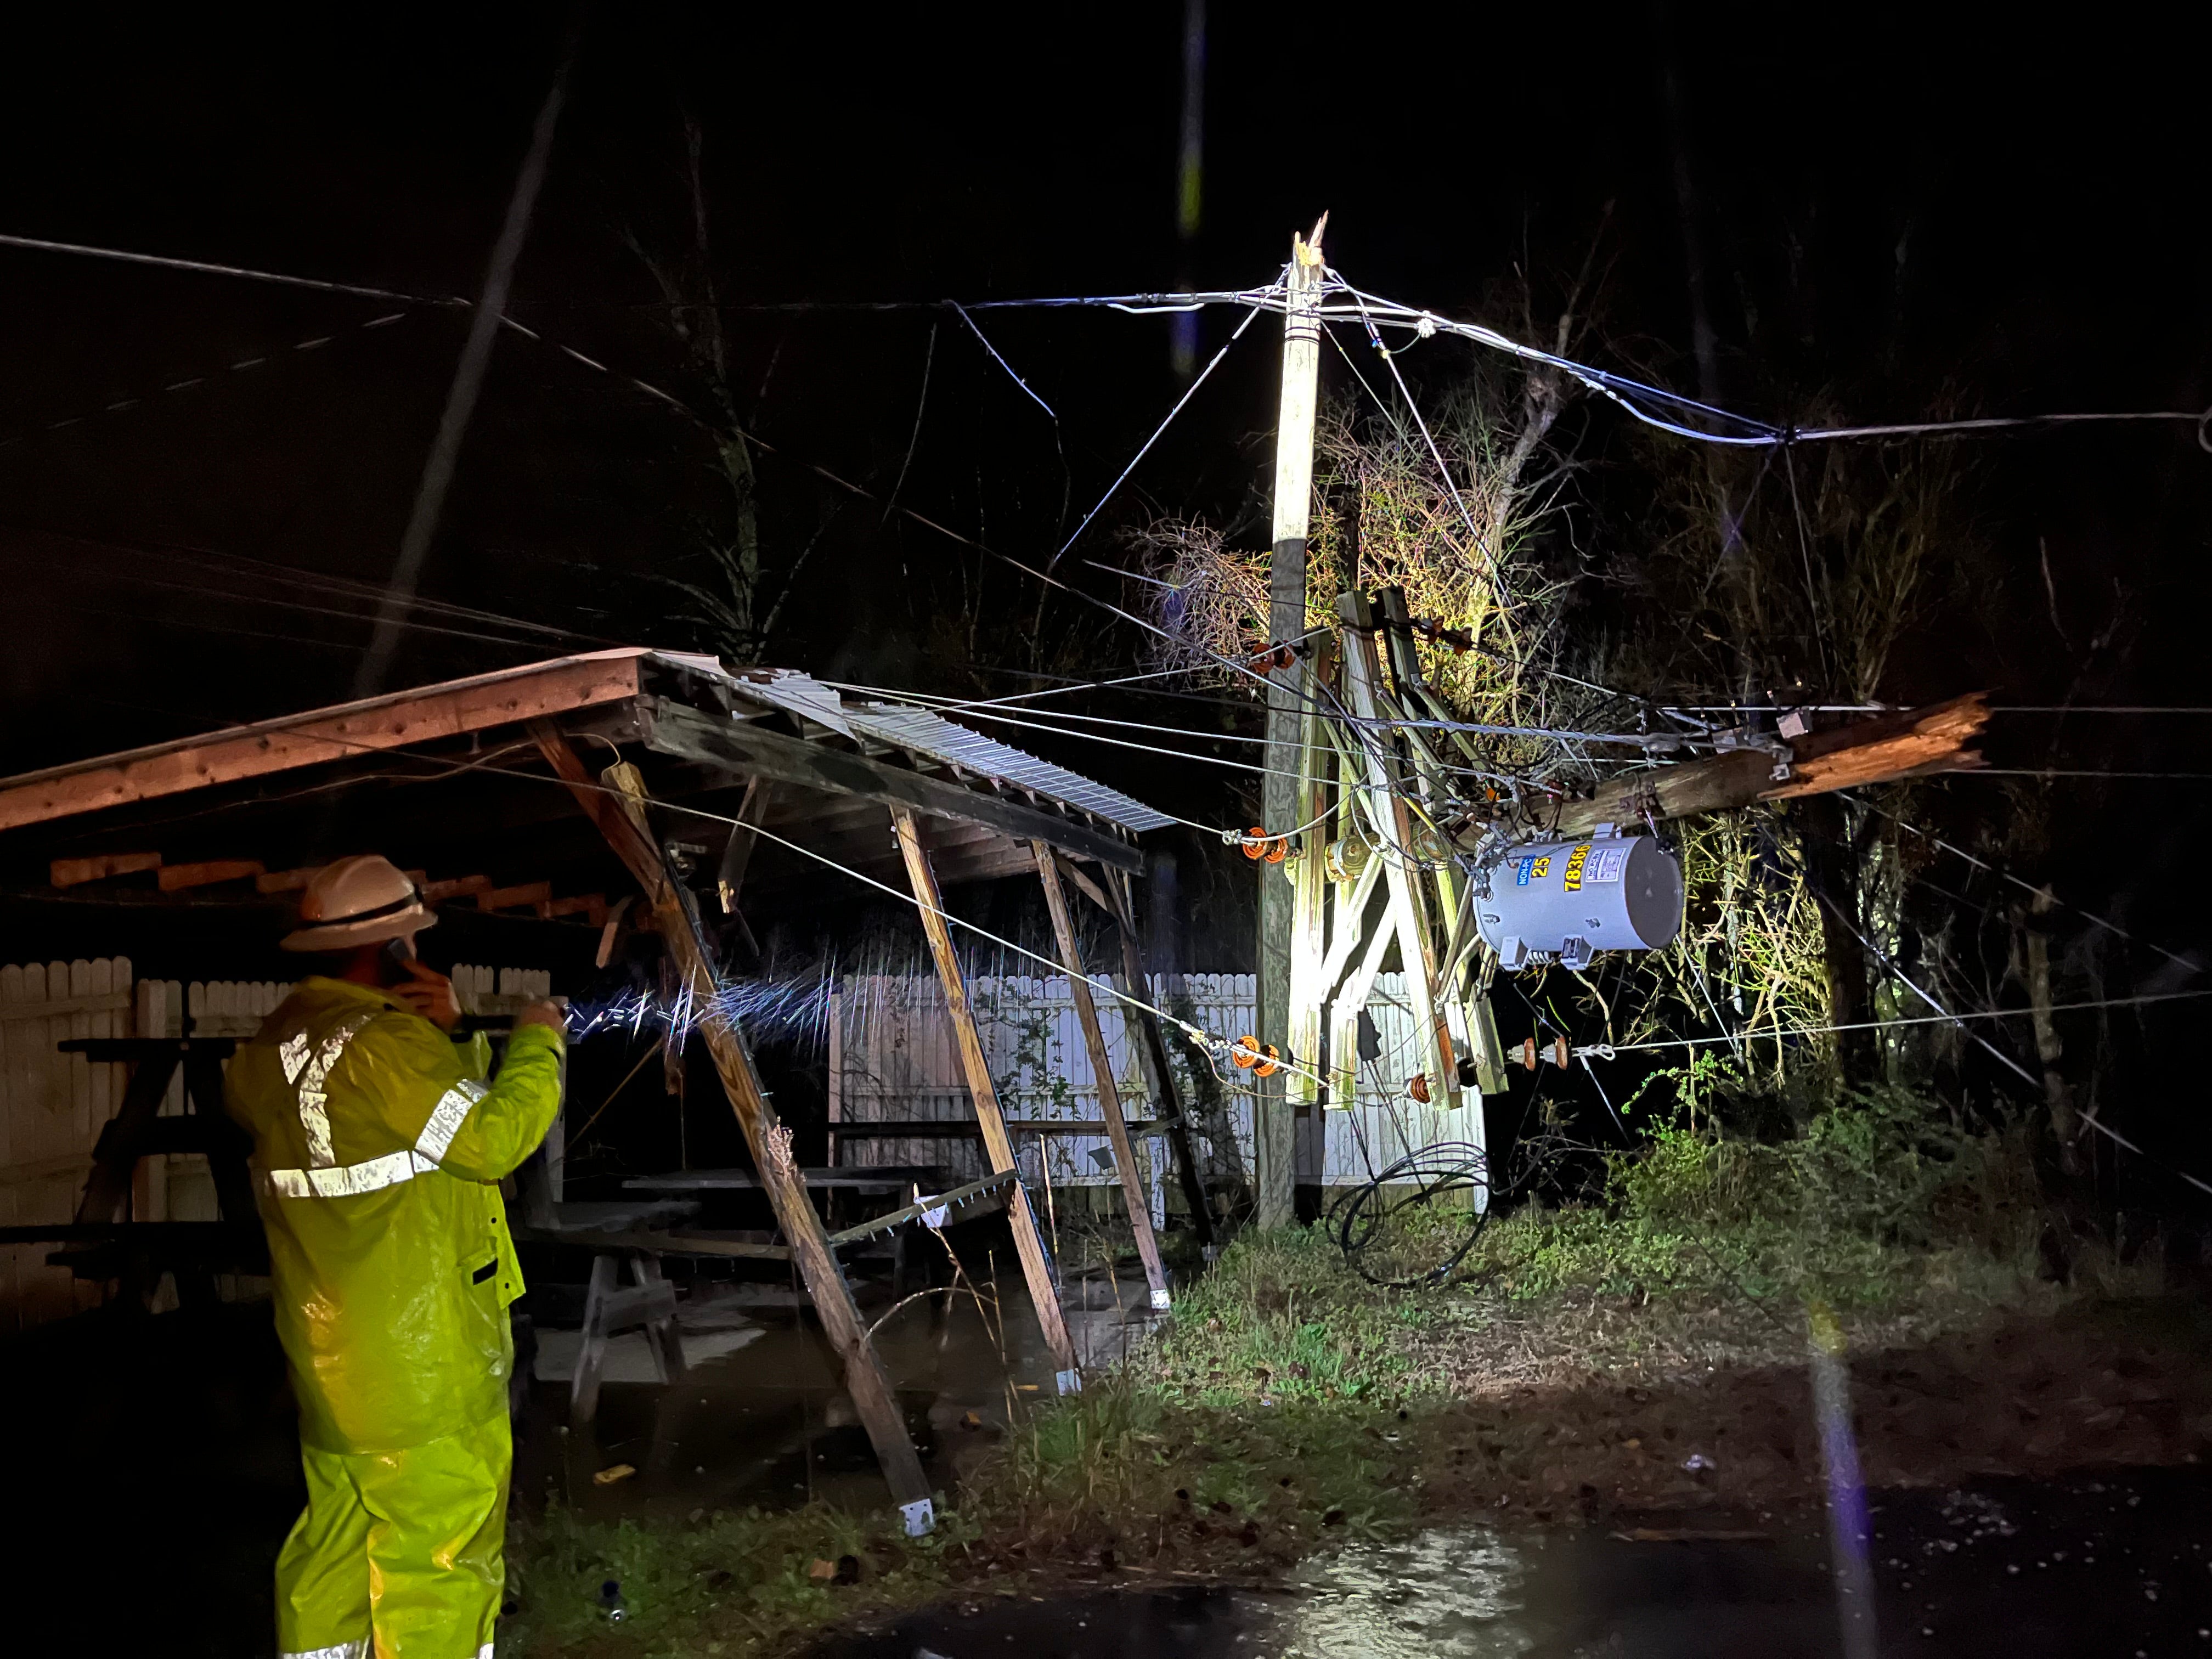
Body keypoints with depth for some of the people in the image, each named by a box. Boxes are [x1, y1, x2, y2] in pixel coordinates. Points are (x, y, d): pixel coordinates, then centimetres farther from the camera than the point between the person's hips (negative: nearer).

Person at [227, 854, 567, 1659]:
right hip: (422, 1361, -9)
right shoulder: (389, 1046, -20)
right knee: (435, 1553, 0)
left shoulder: (271, 1046, 7)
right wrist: (537, 1043, -8)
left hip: (327, 1350, 9)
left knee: (336, 1540, 20)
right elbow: (493, 1139, -22)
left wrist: (440, 1035, 7)